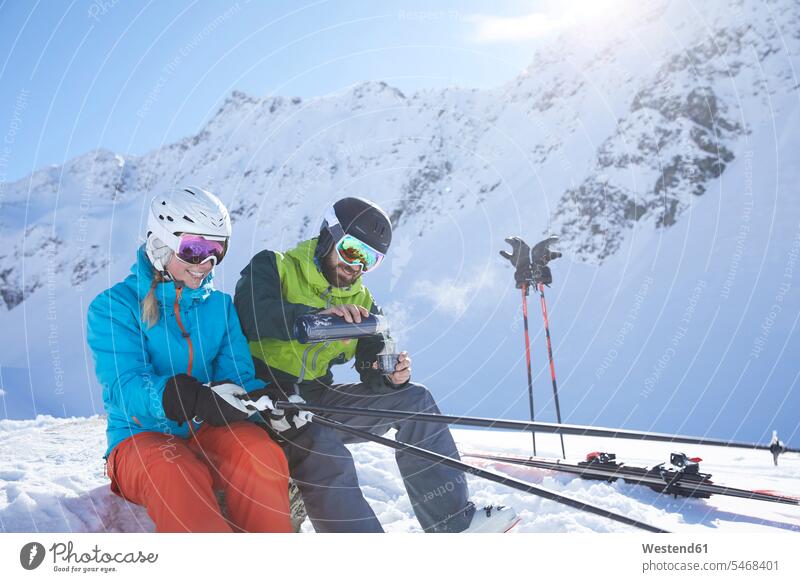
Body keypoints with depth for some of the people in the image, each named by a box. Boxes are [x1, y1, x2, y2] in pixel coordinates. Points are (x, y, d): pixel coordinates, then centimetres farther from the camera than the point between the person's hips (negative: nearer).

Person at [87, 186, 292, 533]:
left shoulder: (219, 306, 11)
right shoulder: (113, 306, -3)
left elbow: (238, 376, 4)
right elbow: (124, 388, -16)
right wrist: (195, 399, -35)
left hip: (206, 434, 3)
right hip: (141, 437, -3)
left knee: (261, 455, -30)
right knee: (175, 472, -38)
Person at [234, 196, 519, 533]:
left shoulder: (361, 301, 14)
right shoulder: (272, 268, -3)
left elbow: (372, 362, 7)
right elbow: (249, 315, -23)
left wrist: (391, 373, -18)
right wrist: (316, 316, -37)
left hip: (318, 398, 6)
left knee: (413, 398, -4)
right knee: (325, 451, -34)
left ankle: (454, 521, -2)